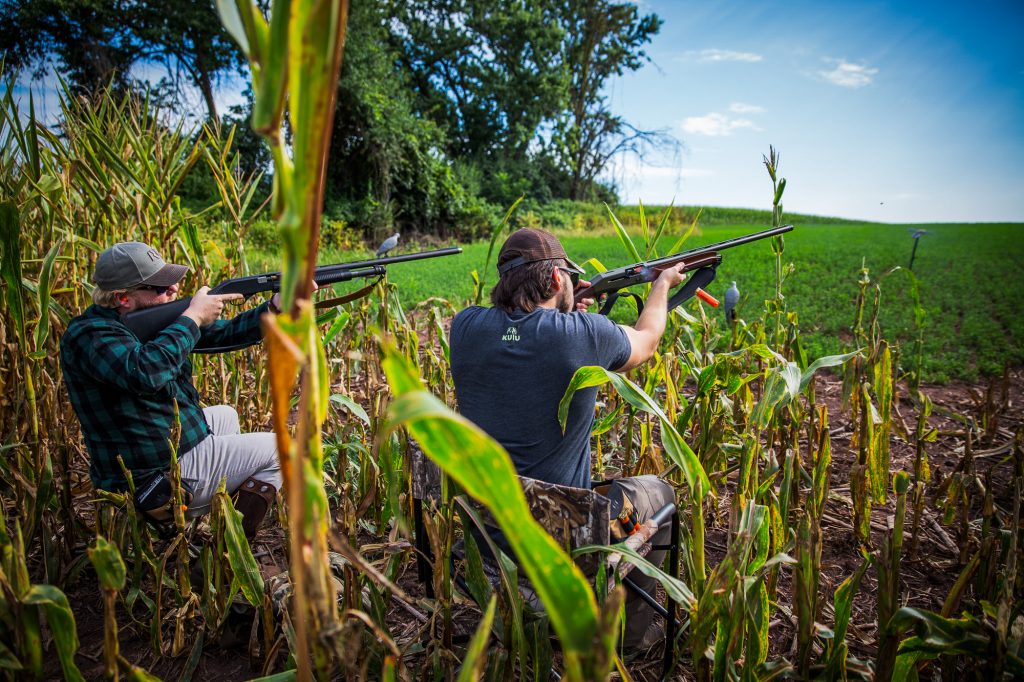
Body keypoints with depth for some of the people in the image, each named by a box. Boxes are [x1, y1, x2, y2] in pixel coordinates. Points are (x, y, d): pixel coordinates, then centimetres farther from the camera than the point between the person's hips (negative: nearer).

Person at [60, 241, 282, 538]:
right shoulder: (87, 334, -22)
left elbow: (225, 332, 5)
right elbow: (145, 373, -42)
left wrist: (278, 305, -9)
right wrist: (193, 317, -29)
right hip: (157, 482, -9)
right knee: (277, 448, 3)